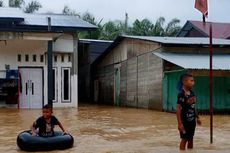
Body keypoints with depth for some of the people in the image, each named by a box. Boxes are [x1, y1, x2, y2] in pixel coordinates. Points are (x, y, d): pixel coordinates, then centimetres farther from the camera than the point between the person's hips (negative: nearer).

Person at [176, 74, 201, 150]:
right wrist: (180, 123, -22)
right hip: (185, 121, -7)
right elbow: (178, 109, -20)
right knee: (184, 139, 2)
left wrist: (197, 117, 17)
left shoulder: (192, 93, 5)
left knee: (191, 139, 15)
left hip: (192, 120, 7)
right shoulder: (181, 94, -18)